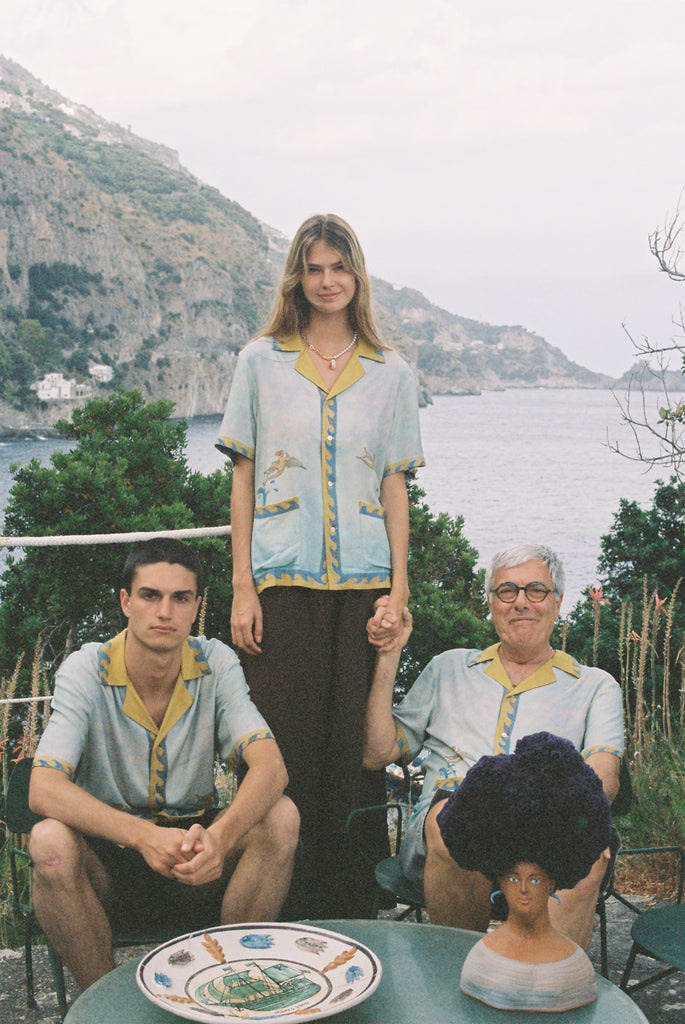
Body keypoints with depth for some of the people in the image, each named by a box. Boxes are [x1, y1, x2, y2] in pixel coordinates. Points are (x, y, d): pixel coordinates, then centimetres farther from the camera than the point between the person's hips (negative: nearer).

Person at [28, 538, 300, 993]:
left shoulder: (216, 663, -7)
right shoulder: (86, 671, -12)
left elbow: (271, 767, -19)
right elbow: (43, 789, -24)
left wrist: (220, 836, -41)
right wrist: (143, 836, -40)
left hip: (197, 862, 2)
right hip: (108, 859, -2)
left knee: (280, 817, -24)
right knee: (50, 841, -33)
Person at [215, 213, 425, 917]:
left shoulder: (390, 374, 10)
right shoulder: (261, 361, 7)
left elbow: (395, 488, 8)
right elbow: (243, 479, 6)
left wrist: (397, 590, -1)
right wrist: (242, 587, -2)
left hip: (362, 581, 1)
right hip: (283, 580, -1)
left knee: (355, 745, 1)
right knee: (283, 743, -2)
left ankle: (351, 908, 13)